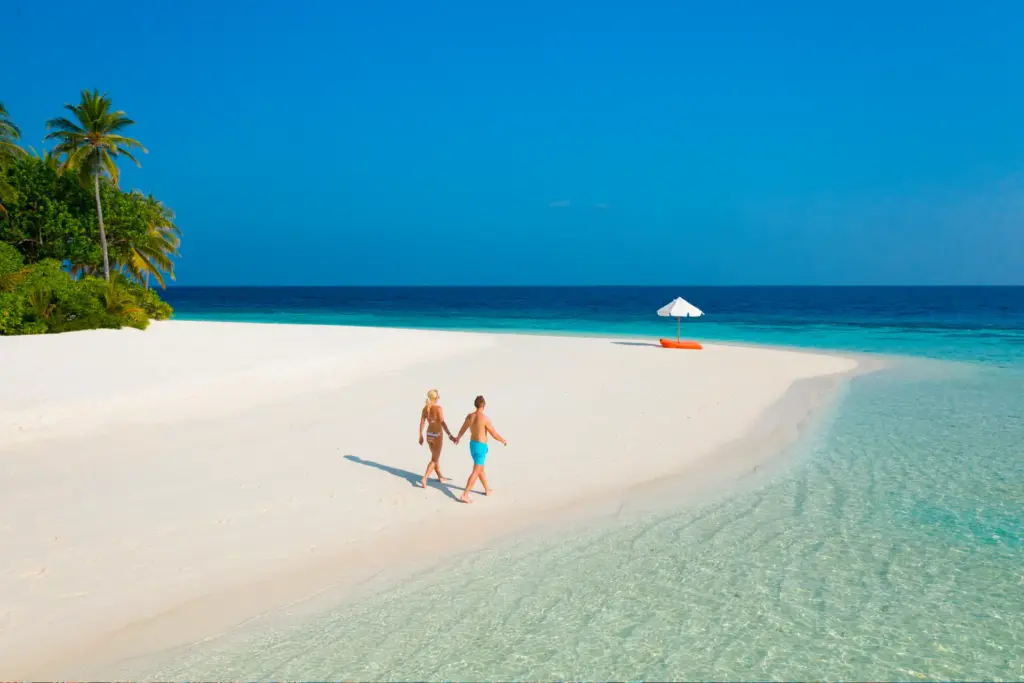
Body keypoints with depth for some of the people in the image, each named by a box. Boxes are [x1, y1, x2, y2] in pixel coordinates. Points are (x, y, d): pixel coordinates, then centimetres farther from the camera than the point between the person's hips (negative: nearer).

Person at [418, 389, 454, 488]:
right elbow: (442, 423, -26)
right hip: (437, 435, -6)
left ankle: (440, 476, 36)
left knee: (435, 457, 22)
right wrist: (450, 435, -29)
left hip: (429, 435, 7)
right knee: (434, 459, 2)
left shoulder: (425, 408, 0)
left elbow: (422, 423, 4)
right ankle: (424, 479, -10)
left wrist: (421, 436, 13)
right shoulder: (438, 408, -18)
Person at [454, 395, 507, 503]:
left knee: (481, 469, 23)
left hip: (472, 445, 8)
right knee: (476, 472, -4)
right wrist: (503, 441, 6)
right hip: (481, 447, -8)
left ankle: (487, 490, 38)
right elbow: (494, 434, -14)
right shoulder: (485, 418, -22)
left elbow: (463, 429, 17)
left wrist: (458, 437, 39)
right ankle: (465, 495, -10)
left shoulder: (469, 416, -1)